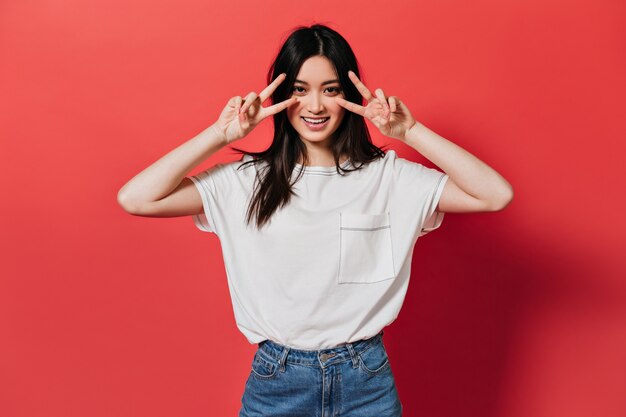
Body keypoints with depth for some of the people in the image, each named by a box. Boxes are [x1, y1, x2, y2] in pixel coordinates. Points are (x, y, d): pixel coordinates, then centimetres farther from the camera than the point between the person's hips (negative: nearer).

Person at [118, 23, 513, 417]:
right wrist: (221, 134, -16)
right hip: (275, 382, 0)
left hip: (368, 381, 1)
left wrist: (410, 131, -17)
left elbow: (497, 195, -13)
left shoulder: (388, 176, -6)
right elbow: (135, 199, -13)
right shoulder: (246, 180, -6)